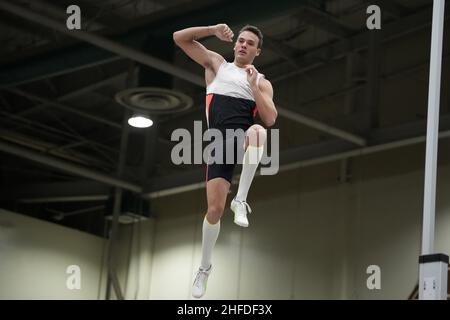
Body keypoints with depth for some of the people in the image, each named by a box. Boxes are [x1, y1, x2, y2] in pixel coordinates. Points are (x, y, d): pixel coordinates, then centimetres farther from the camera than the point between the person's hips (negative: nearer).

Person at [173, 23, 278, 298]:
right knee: (215, 208, -7)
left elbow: (270, 119, 1)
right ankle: (205, 267, 16)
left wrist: (253, 85, -5)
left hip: (246, 137, -1)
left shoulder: (262, 82, 16)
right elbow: (179, 38, 13)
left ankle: (241, 200, -28)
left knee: (258, 131, -41)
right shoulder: (217, 64, 19)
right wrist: (213, 30, 1)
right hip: (220, 142, 1)